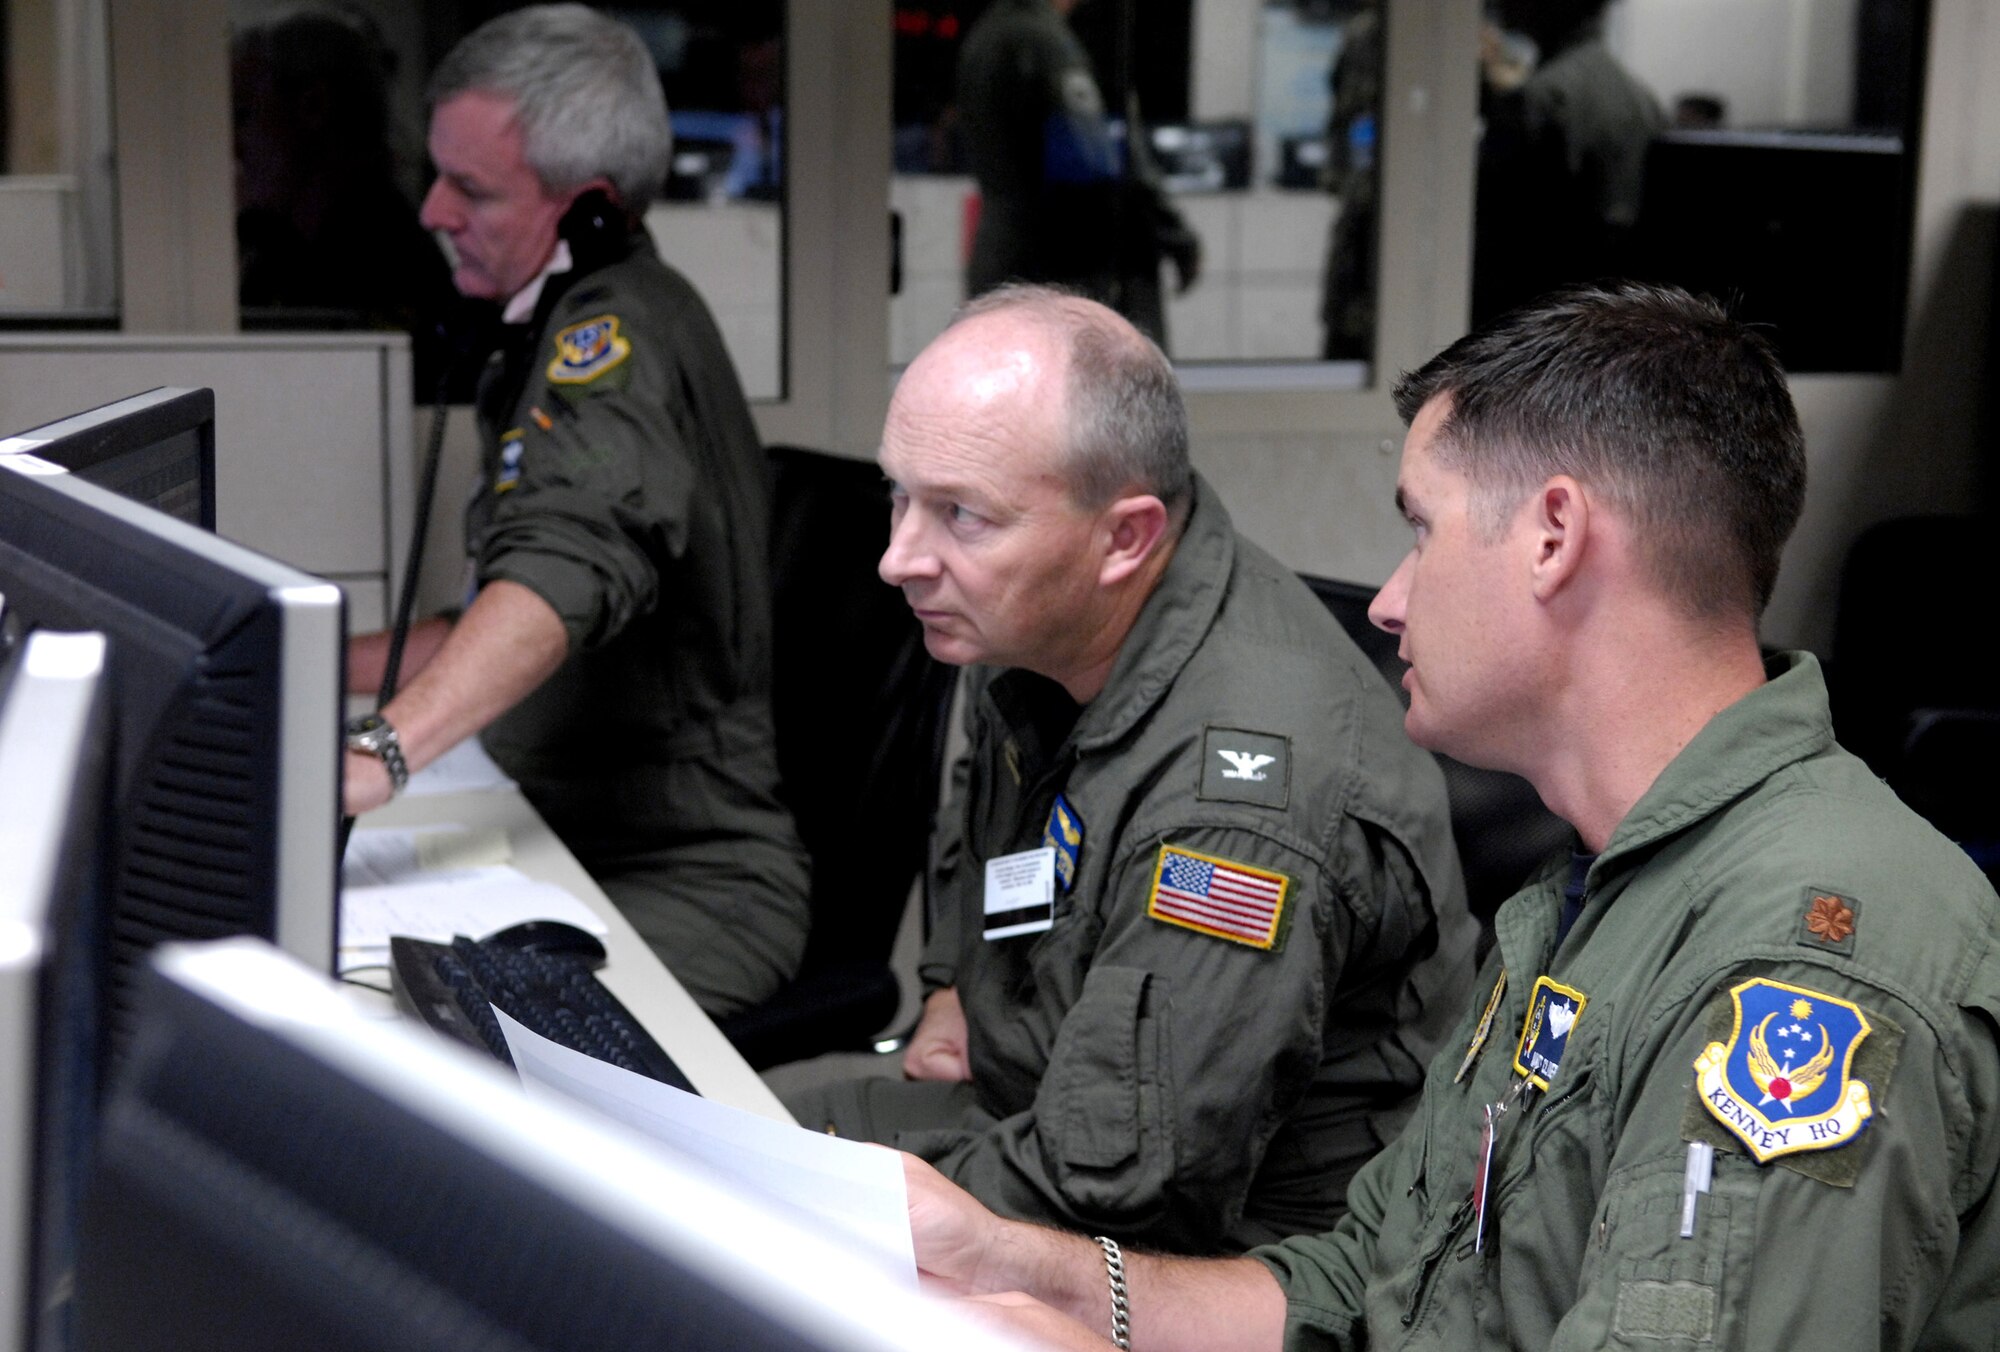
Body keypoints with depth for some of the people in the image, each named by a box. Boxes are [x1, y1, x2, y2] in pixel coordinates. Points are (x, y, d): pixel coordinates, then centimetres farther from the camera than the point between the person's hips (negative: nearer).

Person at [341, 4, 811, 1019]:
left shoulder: (619, 326, -15)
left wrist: (379, 752, -50)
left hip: (685, 888, -9)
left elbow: (569, 570, -37)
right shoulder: (560, 336, 18)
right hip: (565, 853, 10)